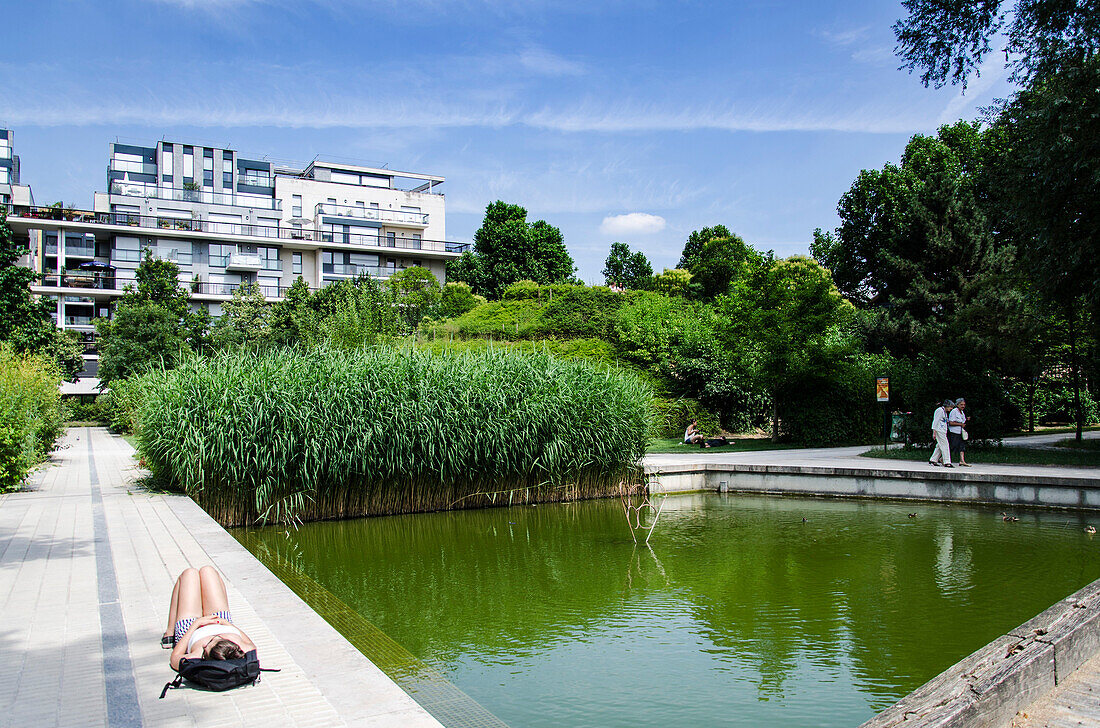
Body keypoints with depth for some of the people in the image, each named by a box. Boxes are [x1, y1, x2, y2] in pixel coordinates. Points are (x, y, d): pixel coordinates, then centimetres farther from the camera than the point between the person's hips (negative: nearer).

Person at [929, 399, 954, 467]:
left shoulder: (945, 412, 19)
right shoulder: (940, 410, -10)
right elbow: (935, 421, -13)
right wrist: (934, 432, -17)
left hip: (943, 431, 10)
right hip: (939, 431, -10)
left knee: (940, 446, 8)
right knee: (945, 446, -11)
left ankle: (933, 460, 12)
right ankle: (947, 462, -11)